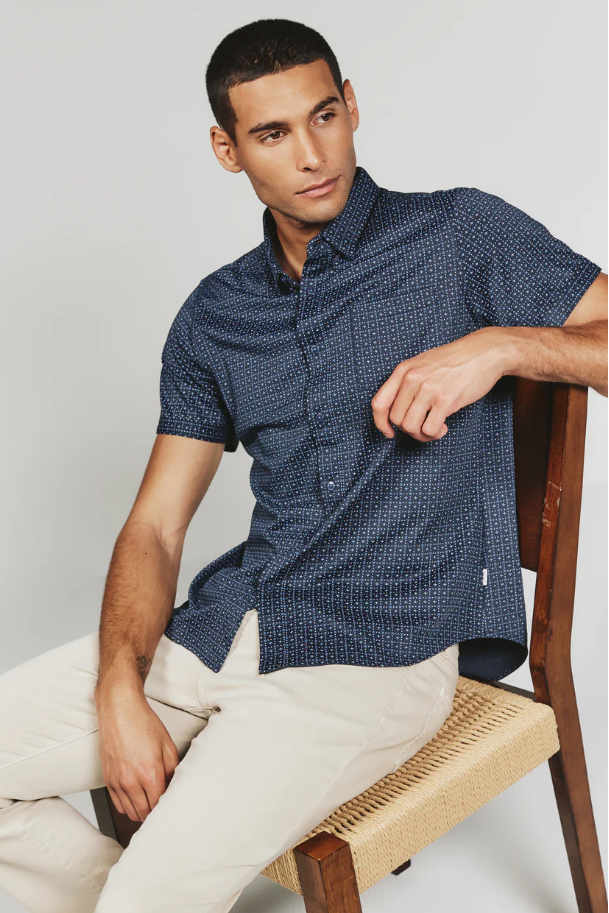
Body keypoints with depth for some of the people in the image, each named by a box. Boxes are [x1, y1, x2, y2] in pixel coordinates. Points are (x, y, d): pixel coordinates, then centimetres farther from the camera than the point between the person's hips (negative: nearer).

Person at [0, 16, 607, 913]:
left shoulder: (460, 235, 0)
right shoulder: (213, 317, 11)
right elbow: (154, 527, 8)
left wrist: (503, 343, -20)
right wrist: (120, 692, -8)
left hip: (387, 647, -5)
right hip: (230, 624, 6)